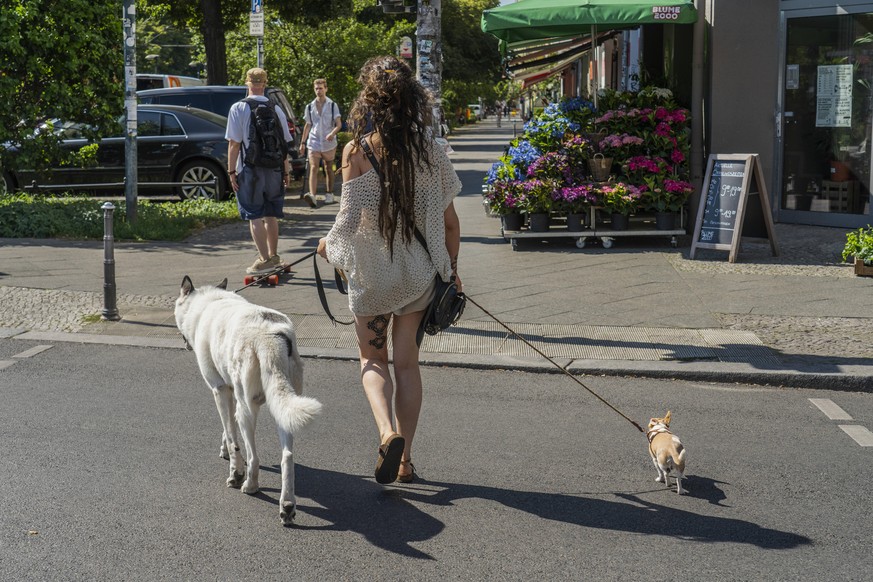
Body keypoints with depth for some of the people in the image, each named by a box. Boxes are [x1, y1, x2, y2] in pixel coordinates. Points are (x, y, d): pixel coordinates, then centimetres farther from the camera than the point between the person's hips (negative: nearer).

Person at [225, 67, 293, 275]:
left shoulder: (238, 108, -8)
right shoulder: (276, 109, 3)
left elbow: (234, 143, -10)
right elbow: (285, 143, 5)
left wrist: (231, 171, -5)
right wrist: (286, 171, 12)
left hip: (250, 170, -4)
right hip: (274, 169, 4)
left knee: (254, 216, 0)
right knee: (271, 214, 15)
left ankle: (264, 259, -5)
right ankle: (274, 256, 24)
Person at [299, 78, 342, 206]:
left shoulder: (332, 105, 1)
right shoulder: (310, 107, 9)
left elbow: (339, 124, -3)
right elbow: (308, 126, 16)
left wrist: (332, 133, -24)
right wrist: (303, 142, 13)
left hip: (329, 144, -1)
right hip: (314, 143, 1)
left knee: (328, 169, 10)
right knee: (313, 168, -14)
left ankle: (329, 194, 22)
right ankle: (312, 195, -28)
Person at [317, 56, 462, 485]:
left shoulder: (357, 151, -15)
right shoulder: (429, 150, -5)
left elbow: (350, 218, -17)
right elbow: (449, 220, -1)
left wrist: (329, 245, 4)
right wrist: (451, 268, 13)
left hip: (371, 269, -3)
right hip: (419, 271, 3)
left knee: (373, 358, 15)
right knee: (407, 361, 15)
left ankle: (388, 433, -11)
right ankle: (404, 458, 18)